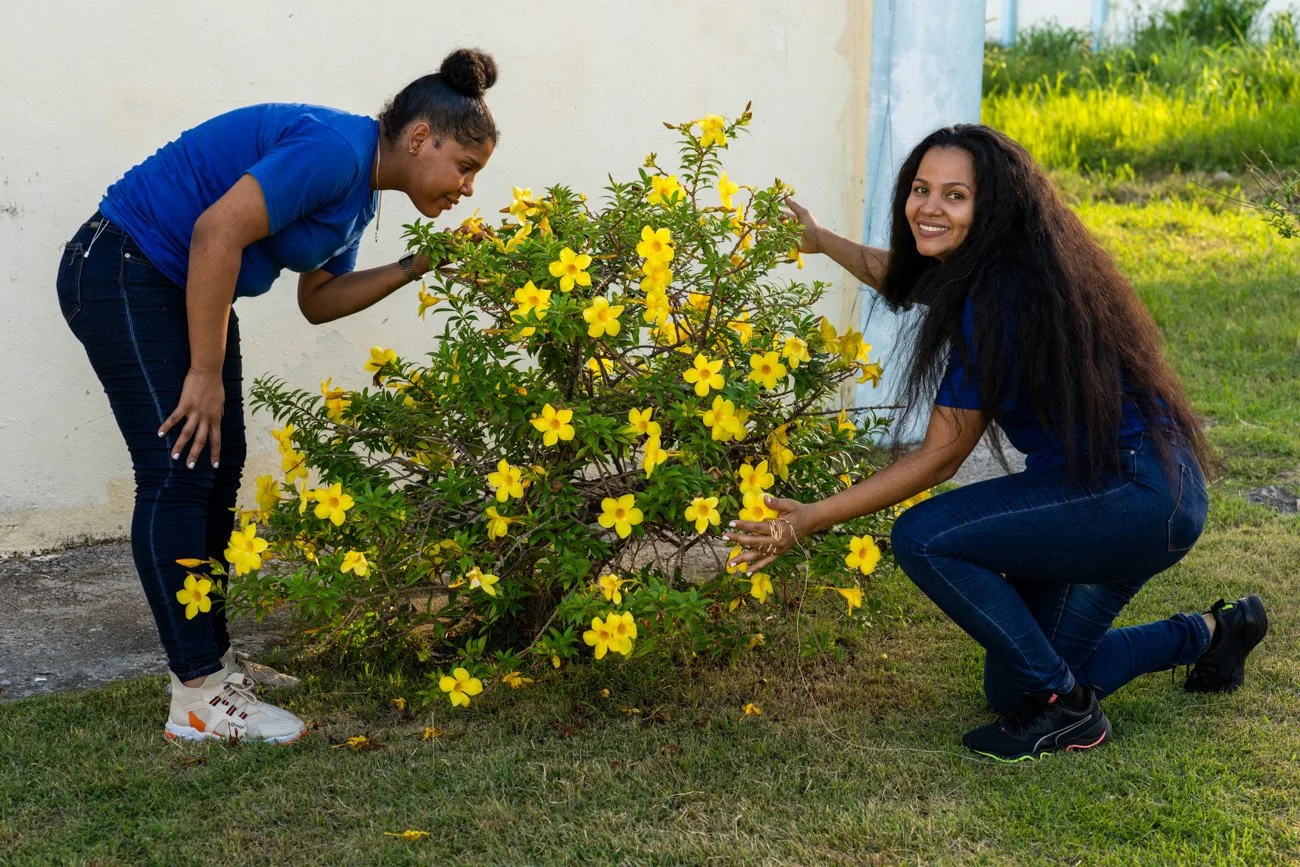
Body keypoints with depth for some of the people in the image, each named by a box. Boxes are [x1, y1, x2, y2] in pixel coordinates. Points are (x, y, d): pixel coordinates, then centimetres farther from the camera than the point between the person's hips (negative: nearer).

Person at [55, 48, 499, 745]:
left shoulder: (359, 191, 9)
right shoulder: (335, 150, -22)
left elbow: (318, 300, 16)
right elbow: (218, 230, -30)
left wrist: (414, 267, 3)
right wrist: (205, 373, -25)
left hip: (186, 290, 11)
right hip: (123, 274, -11)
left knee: (218, 469, 10)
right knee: (179, 473, -11)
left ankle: (211, 658, 20)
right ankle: (197, 701, -7)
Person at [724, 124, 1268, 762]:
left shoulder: (999, 299, -24)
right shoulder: (992, 268, 3)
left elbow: (938, 458, -19)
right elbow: (905, 278, 29)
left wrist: (811, 520, -16)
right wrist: (819, 242, 27)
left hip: (1141, 499, -10)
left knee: (923, 537, -20)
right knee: (1014, 686, 16)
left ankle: (1066, 709, -5)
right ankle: (1213, 632, 33)